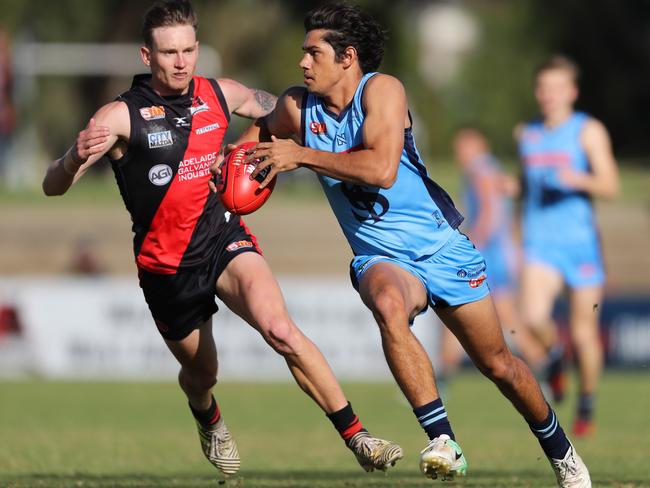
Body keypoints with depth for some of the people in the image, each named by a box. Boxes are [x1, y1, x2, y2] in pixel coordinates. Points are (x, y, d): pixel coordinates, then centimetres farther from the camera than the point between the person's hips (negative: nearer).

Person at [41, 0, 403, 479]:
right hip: (165, 267, -1)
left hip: (225, 239, 1)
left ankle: (358, 438, -23)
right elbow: (53, 186, -20)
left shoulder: (222, 94, -3)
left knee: (281, 330, -26)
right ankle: (211, 423, 56)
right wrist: (76, 157, -42)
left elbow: (274, 107, 20)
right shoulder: (121, 116, -15)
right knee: (200, 374, 17)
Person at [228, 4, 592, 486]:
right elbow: (262, 129, 23)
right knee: (388, 304, -36)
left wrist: (301, 155, -24)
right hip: (381, 257, 2)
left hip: (442, 247, -2)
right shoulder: (297, 107, -1)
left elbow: (382, 169, -28)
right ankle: (443, 441, -37)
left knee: (498, 364, 5)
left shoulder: (382, 89, -14)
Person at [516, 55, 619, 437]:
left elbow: (610, 186, -11)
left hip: (581, 241, -2)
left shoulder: (589, 131, -2)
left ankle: (588, 404, 23)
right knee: (534, 316, -22)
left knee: (583, 334, 2)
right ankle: (554, 354, 11)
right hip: (540, 241, 2)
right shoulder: (527, 135, 13)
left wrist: (580, 179, -28)